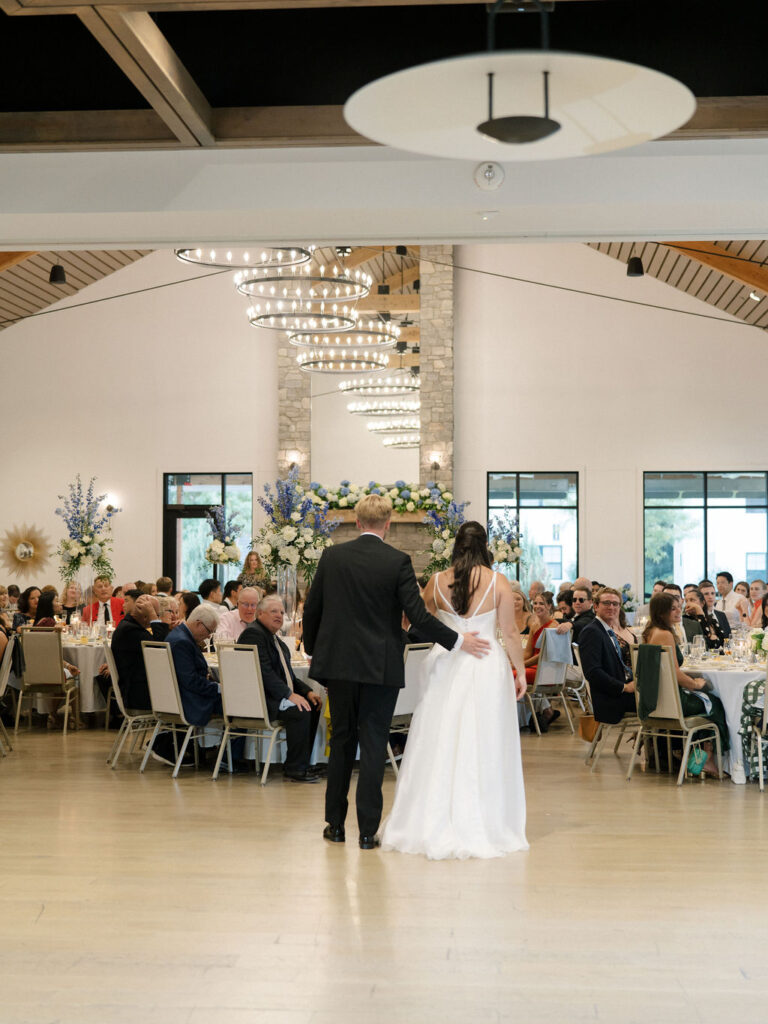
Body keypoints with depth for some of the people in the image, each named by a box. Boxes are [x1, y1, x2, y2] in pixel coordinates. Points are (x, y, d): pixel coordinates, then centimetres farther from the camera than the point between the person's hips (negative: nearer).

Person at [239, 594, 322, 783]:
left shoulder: (274, 638, 21)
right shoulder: (253, 633, -11)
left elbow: (285, 673, 23)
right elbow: (264, 671, -22)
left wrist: (308, 691, 7)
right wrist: (289, 694, -26)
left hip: (278, 696, 11)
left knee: (313, 705, 2)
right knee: (299, 711, -26)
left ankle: (299, 764, 5)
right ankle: (294, 769, -19)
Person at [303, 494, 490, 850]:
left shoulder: (332, 556, 2)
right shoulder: (397, 561, -8)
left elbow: (311, 609, 7)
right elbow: (417, 614, -12)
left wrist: (313, 649, 22)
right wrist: (458, 641, -2)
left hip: (338, 663, 3)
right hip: (380, 667, -3)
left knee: (341, 741, 14)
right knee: (373, 744, 2)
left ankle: (335, 824, 20)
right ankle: (368, 831, 2)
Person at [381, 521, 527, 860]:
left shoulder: (438, 581, 0)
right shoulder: (498, 582, -5)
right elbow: (510, 632, -4)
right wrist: (520, 670, 5)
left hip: (446, 666, 2)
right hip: (487, 669, -2)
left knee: (439, 743, 7)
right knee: (482, 745, 3)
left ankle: (431, 824, 12)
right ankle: (481, 826, 6)